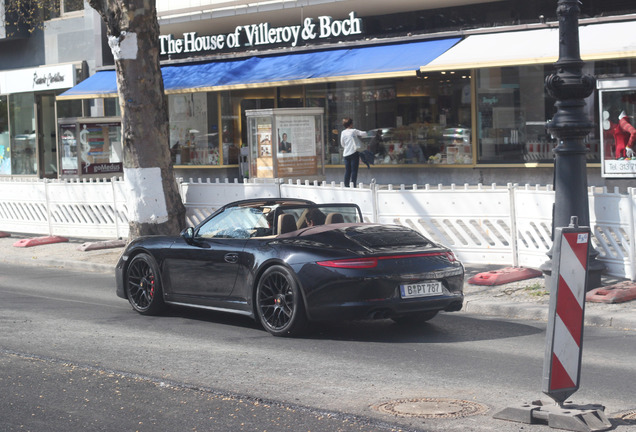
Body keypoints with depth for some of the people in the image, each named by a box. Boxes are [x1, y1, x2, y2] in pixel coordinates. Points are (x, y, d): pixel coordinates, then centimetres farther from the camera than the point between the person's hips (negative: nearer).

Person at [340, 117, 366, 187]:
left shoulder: (343, 133, 6)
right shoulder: (354, 131, -5)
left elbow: (342, 144, 13)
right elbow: (364, 133, -1)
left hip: (346, 154, 5)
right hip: (354, 153, -5)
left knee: (347, 171, 9)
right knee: (354, 171, -4)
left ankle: (346, 186, 8)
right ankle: (353, 186, -9)